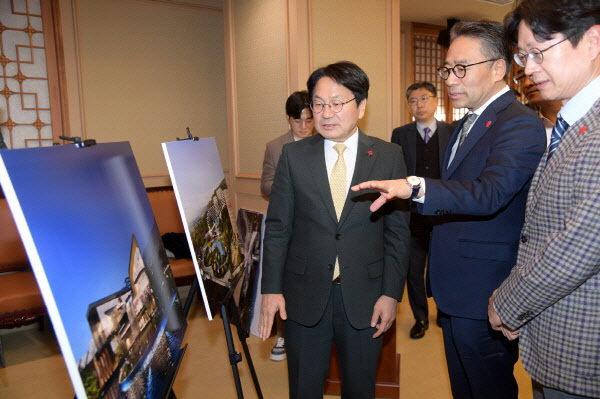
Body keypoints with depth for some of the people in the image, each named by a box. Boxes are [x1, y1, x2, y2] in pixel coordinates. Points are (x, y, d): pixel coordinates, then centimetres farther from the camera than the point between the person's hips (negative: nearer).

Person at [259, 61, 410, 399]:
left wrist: (392, 293, -5)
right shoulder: (294, 156, -1)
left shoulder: (389, 157, -2)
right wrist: (272, 288, -4)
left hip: (364, 298, 0)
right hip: (304, 297, 1)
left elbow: (398, 231, -1)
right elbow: (278, 227, 0)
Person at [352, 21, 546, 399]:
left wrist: (415, 186, -46)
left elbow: (490, 192, -33)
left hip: (484, 296, -9)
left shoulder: (519, 124, -17)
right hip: (455, 293, 9)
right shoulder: (469, 123, 14)